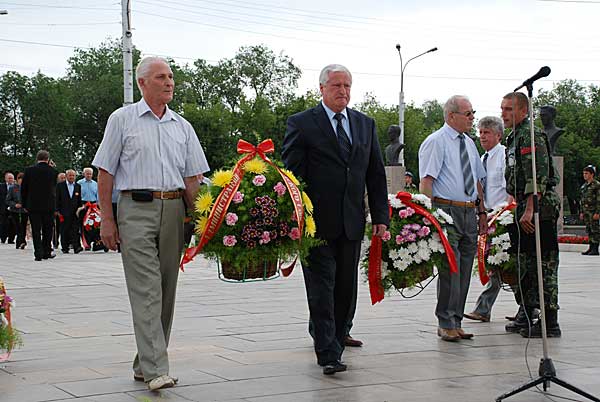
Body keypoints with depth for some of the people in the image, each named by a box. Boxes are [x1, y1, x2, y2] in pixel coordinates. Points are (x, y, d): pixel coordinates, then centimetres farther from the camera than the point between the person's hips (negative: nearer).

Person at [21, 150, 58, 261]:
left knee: (36, 231, 3)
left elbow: (23, 188, 0)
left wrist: (25, 204, 9)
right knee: (47, 230, 12)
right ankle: (46, 252, 16)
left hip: (33, 205, 0)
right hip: (49, 205, 1)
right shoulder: (53, 171, -5)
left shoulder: (29, 170, -4)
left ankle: (38, 253, -2)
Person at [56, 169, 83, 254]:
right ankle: (65, 248, 9)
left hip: (75, 212, 1)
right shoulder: (60, 185, 5)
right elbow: (57, 199, 2)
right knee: (64, 231, 2)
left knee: (75, 230, -8)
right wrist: (57, 210, -4)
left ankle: (76, 247, -14)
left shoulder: (78, 186, 13)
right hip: (64, 212, -1)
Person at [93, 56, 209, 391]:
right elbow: (106, 172, 3)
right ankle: (156, 370, -15)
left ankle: (145, 364, 18)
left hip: (174, 211, 5)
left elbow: (192, 178, 13)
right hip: (136, 209, -4)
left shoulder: (182, 127, 15)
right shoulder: (122, 119, 5)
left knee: (166, 291, 7)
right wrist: (107, 220, -4)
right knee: (146, 291, -12)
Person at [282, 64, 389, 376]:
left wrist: (380, 217, 7)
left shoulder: (365, 124, 14)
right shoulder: (302, 124, -2)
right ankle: (328, 354, -5)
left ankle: (335, 342, 24)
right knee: (322, 288, -5)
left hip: (352, 222, 5)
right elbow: (291, 173, -6)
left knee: (347, 289, 10)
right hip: (317, 221, -5)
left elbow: (376, 174, 14)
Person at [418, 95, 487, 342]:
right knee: (450, 268, -9)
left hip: (469, 213, 8)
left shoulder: (469, 144, 18)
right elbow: (426, 181, -13)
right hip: (447, 211, -8)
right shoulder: (436, 142, -6)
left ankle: (456, 322, 17)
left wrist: (482, 212, 19)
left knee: (465, 269, 9)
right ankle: (446, 324, -1)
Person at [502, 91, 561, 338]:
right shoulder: (515, 137, 20)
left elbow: (539, 176, -21)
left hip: (540, 207, -10)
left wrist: (529, 210, -25)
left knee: (543, 264, -8)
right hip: (526, 209, 10)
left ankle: (550, 323, -5)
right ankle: (527, 317, 22)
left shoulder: (530, 136, -12)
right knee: (525, 263, 14)